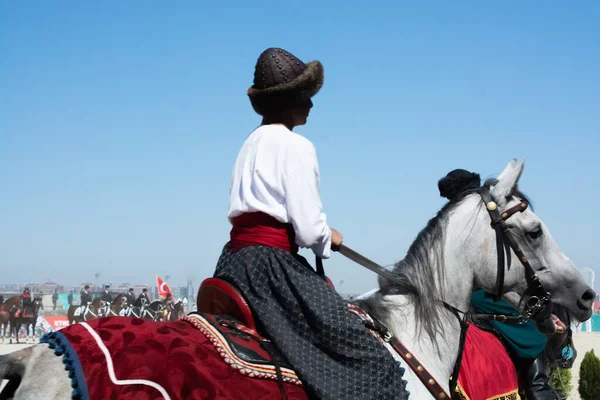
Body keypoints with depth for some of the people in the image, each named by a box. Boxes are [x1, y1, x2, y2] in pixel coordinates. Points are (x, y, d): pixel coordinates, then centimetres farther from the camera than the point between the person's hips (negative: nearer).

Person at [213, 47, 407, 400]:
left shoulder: (252, 142, 16)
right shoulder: (296, 146, -9)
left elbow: (246, 211, 15)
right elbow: (310, 230, -16)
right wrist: (329, 239, 6)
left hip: (236, 259, 10)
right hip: (272, 262, -10)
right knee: (365, 357, -7)